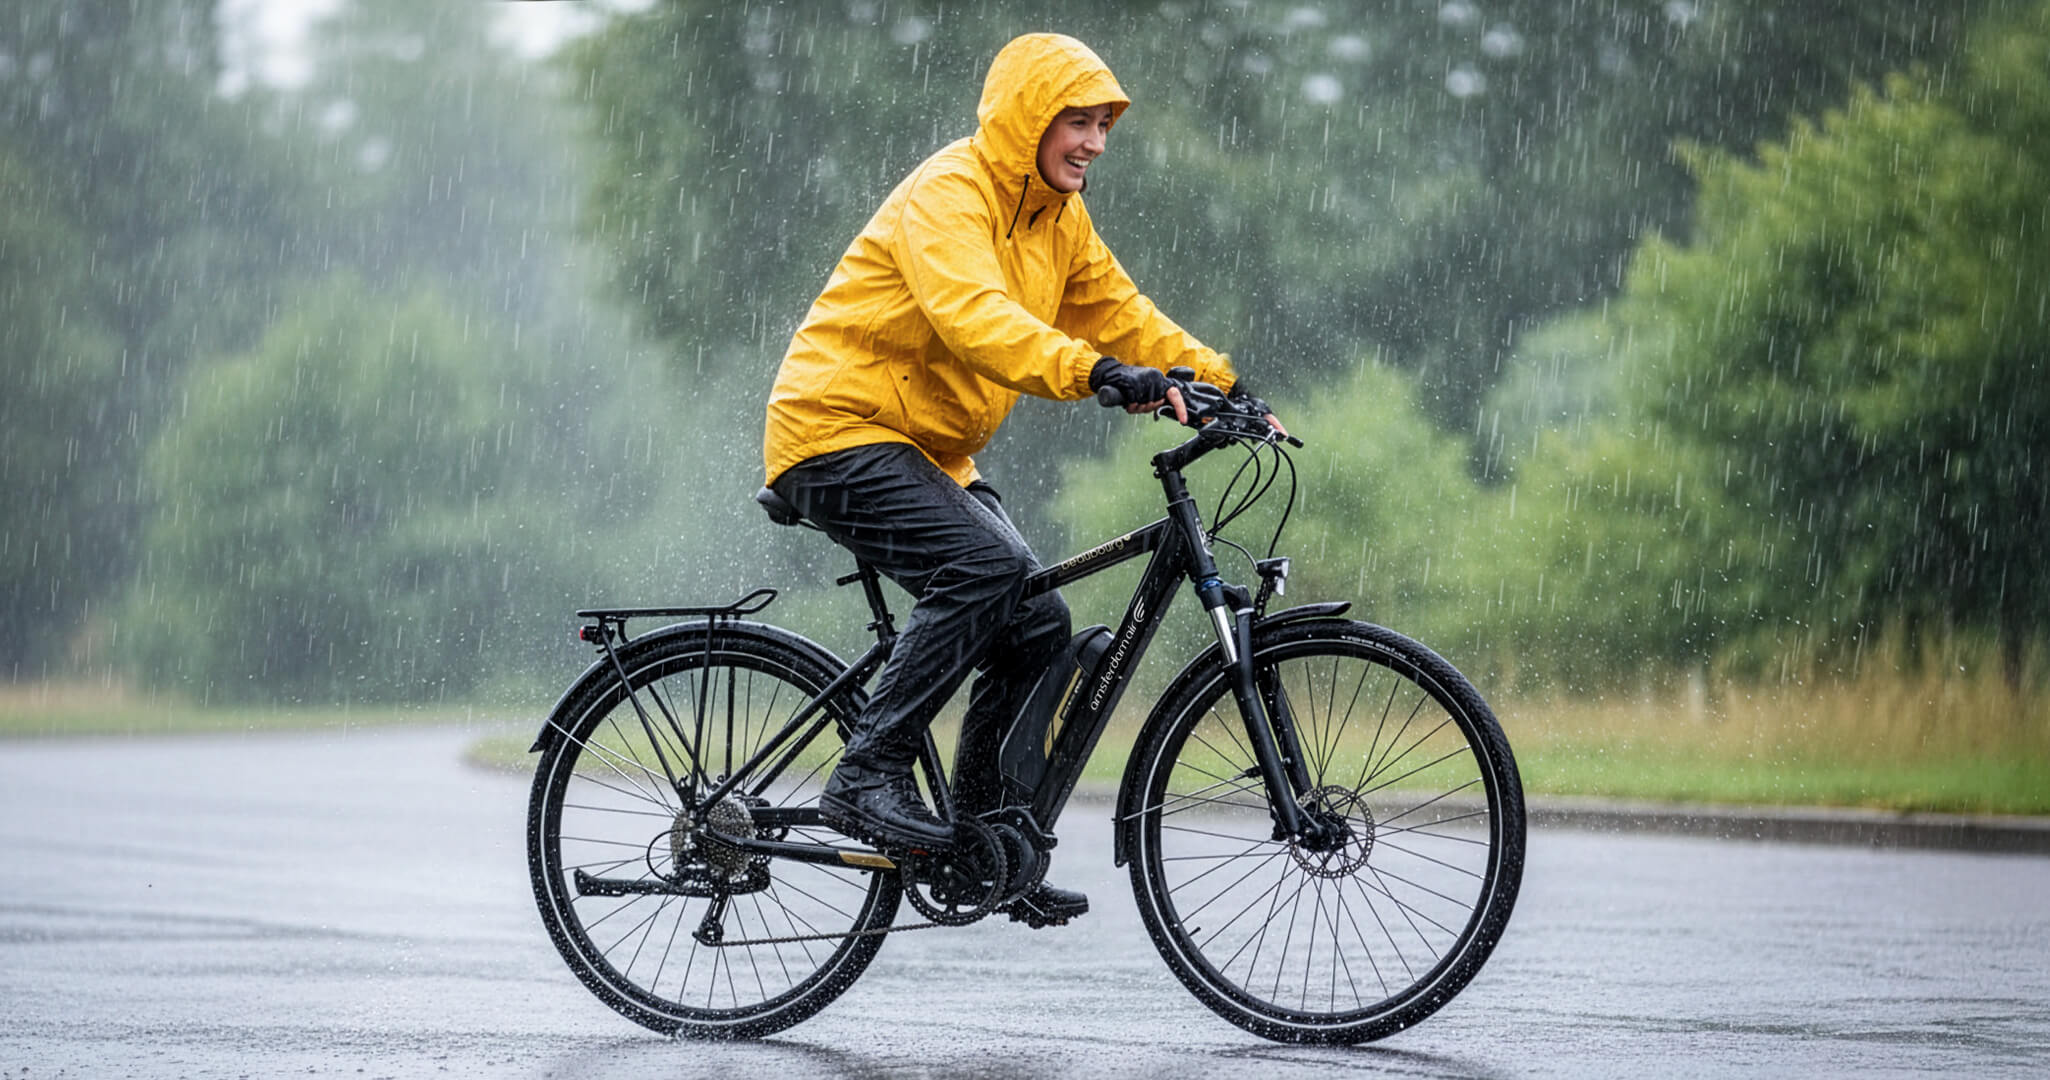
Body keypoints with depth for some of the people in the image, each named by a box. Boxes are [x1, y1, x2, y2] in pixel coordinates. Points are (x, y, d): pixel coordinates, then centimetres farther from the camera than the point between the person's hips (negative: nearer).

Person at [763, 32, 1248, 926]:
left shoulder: (1058, 217, 10)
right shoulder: (946, 196, -19)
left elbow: (1120, 313, 14)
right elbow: (974, 315, -35)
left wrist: (1220, 387, 1)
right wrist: (1096, 371, -48)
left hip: (930, 453, 9)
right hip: (839, 431, -9)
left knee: (1037, 627, -3)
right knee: (986, 567, -30)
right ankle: (868, 777, -25)